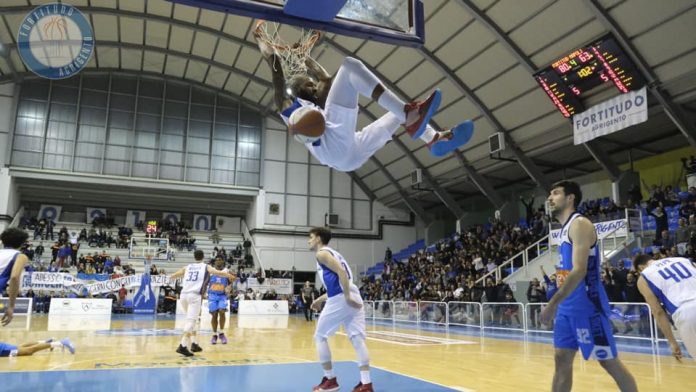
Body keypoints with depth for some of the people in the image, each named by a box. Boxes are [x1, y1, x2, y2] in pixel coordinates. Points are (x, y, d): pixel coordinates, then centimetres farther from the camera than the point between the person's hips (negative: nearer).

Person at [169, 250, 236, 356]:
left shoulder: (187, 267, 20)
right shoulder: (206, 267, 11)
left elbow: (172, 276, 25)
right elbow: (219, 273, -1)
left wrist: (172, 277, 50)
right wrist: (230, 276, 16)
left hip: (184, 295, 5)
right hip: (194, 295, -5)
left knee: (191, 320, 22)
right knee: (191, 321, -6)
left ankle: (194, 344, 21)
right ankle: (182, 346, -19)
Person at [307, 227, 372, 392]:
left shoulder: (322, 254, -1)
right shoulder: (332, 253, 27)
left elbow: (341, 272, -17)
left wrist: (347, 297, -21)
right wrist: (321, 299, 33)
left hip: (340, 299, -8)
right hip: (353, 297, 8)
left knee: (320, 336, 8)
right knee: (357, 338, 2)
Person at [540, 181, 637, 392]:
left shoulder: (580, 224, -14)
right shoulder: (565, 229, 16)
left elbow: (579, 271, -23)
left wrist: (552, 304, -24)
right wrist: (558, 304, 20)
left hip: (587, 306, -9)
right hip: (568, 307, 9)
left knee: (609, 361, 2)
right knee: (562, 360, 10)